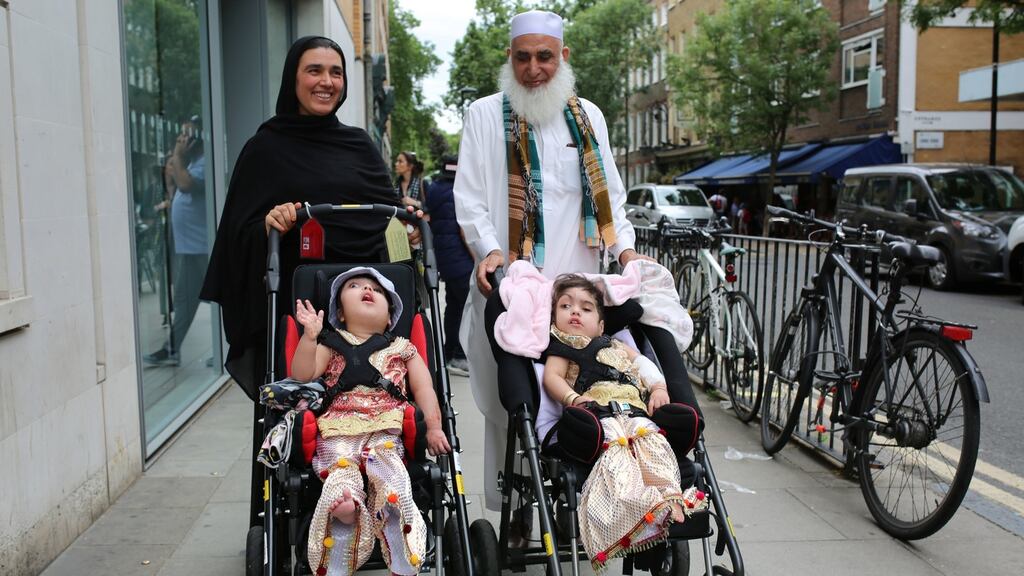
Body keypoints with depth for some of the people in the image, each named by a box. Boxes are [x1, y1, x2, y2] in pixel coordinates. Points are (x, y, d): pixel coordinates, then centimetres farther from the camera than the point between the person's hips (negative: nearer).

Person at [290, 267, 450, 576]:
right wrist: (310, 335, -4)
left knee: (394, 496, -29)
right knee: (343, 504, -28)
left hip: (385, 433, 0)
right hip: (337, 435, 0)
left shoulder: (402, 349, 23)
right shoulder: (331, 344, 23)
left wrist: (433, 427, -1)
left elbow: (424, 388, 14)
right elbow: (302, 375, 8)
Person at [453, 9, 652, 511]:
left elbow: (609, 194, 19)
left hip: (577, 285, 3)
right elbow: (468, 196, 1)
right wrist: (489, 249, -15)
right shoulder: (485, 115, 7)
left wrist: (624, 247, 3)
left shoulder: (588, 116, 17)